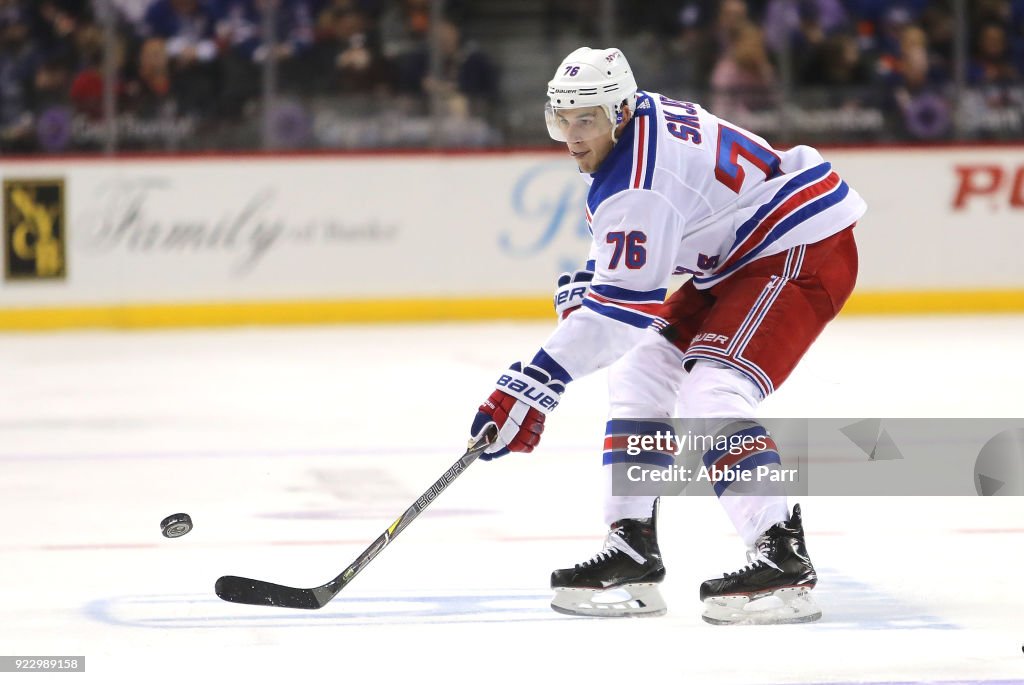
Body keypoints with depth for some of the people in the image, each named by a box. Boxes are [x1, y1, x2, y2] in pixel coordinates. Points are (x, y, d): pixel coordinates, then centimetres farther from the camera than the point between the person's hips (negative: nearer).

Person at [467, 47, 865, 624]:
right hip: (742, 261, 12)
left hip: (805, 252, -12)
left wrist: (538, 383, -35)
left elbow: (626, 301, -32)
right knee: (641, 375, 9)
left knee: (712, 394, -25)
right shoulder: (639, 118, 5)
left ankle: (785, 562, -28)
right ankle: (634, 556, 12)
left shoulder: (635, 177, -26)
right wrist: (585, 284, 9)